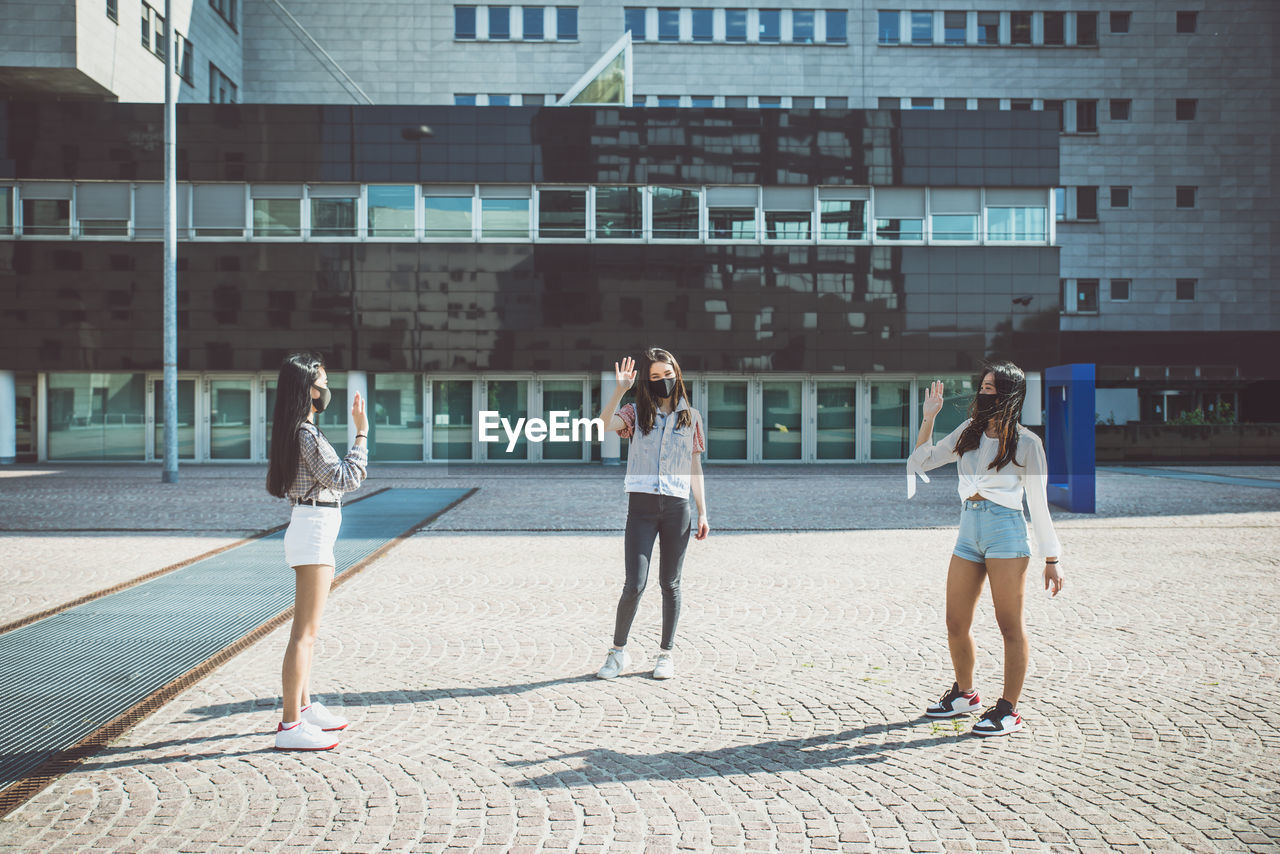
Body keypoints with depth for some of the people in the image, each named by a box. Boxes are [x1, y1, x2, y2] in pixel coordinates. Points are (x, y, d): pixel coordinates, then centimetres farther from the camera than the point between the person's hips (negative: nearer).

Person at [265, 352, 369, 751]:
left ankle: (303, 707, 30)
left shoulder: (295, 431, 14)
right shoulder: (308, 435, -17)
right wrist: (361, 433, -15)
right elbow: (346, 479, -19)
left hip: (311, 530, 11)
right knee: (304, 632, -7)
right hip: (314, 531, -11)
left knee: (306, 630, 19)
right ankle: (290, 727, -2)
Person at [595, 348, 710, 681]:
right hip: (641, 504, -1)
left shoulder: (690, 417, 10)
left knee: (669, 583, 8)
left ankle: (666, 653, 21)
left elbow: (694, 467, 12)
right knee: (635, 584, -5)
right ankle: (618, 651, 13)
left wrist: (702, 512, 8)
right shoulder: (636, 413, 5)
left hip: (677, 506, 2)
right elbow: (603, 425, -16)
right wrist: (620, 390, -23)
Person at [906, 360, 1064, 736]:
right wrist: (929, 417, 10)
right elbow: (922, 461, 19)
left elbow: (1039, 504, 1)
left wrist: (1052, 558, -1)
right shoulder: (969, 430, 13)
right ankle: (964, 693, 29)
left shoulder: (1025, 443, -1)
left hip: (1005, 529, -5)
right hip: (969, 529, 6)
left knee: (1009, 624, 0)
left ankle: (1008, 710, 10)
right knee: (956, 624, 9)